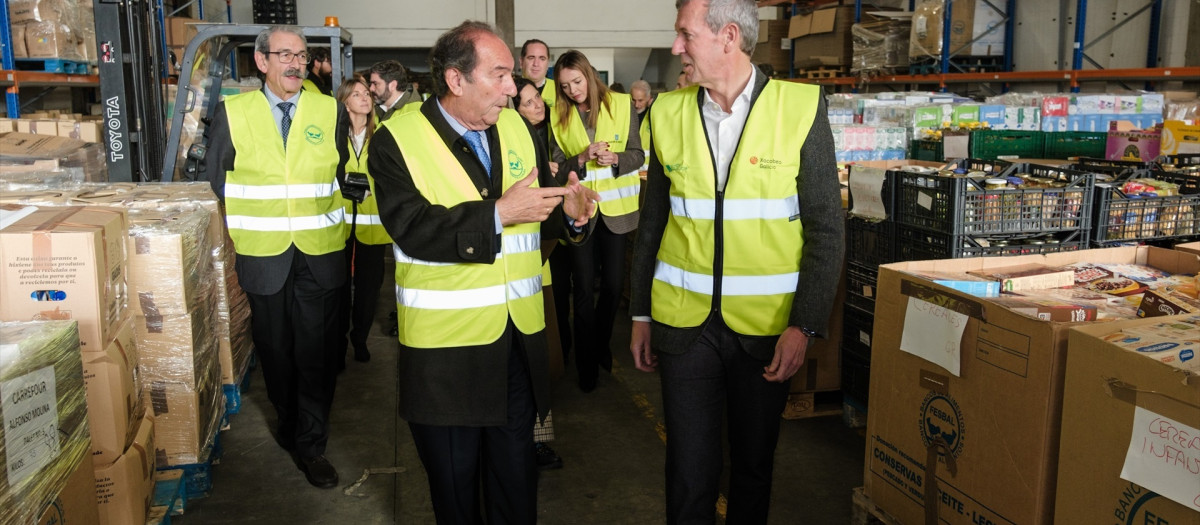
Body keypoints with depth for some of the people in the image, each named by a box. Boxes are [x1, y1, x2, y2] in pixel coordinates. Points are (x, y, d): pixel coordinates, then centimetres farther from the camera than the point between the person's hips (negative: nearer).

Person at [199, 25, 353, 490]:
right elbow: (212, 182, 6)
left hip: (320, 255, 0)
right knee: (274, 349, 14)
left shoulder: (330, 112, 3)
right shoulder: (232, 113, 2)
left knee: (316, 352, 2)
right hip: (263, 255, 1)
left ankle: (310, 444, 14)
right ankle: (288, 421, 36)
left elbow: (345, 176, 10)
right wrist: (223, 240, 4)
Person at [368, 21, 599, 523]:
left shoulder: (517, 128, 7)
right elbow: (414, 229, -22)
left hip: (519, 340, 4)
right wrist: (498, 213, -27)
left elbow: (536, 212, 9)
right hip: (446, 349, -4)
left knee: (517, 480, 17)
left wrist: (570, 214, -13)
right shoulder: (396, 140, -9)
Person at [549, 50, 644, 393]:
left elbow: (638, 155, -2)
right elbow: (557, 167, -1)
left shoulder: (621, 105, -2)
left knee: (614, 283, 7)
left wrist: (614, 158, -22)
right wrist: (582, 158, -19)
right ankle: (587, 363, 14)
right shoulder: (559, 116, 1)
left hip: (615, 208, 0)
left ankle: (601, 344, 32)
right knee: (584, 287, 1)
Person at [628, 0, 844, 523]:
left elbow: (826, 228, -5)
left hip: (768, 323, -1)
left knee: (754, 465, 16)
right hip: (683, 321, 2)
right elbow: (652, 221, 9)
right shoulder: (668, 112, 2)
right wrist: (640, 313, 10)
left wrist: (805, 325, -12)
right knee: (689, 473, 5)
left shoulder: (801, 107, -6)